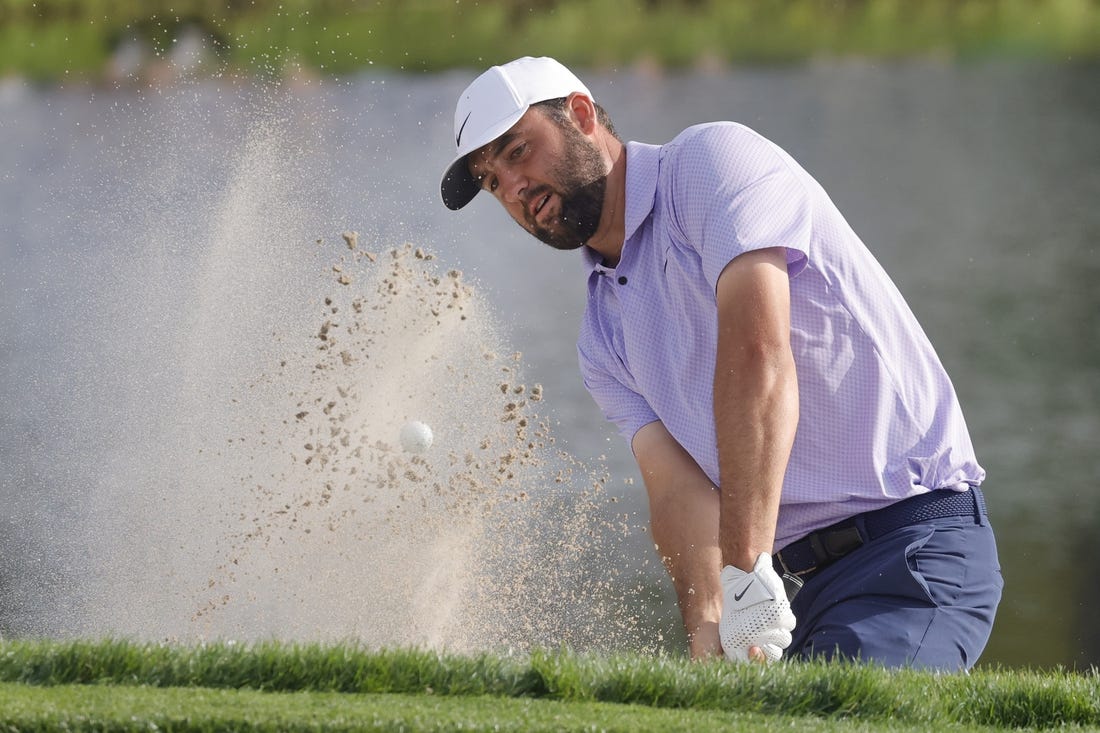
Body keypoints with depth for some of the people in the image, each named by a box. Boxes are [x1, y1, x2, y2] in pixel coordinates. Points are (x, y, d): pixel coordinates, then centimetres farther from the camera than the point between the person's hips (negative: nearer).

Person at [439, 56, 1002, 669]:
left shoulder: (713, 159, -7)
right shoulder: (604, 339, 16)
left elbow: (758, 351, -22)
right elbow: (679, 489, 1)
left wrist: (746, 568, -30)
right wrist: (709, 636, -20)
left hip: (915, 541, -7)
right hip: (788, 582, 7)